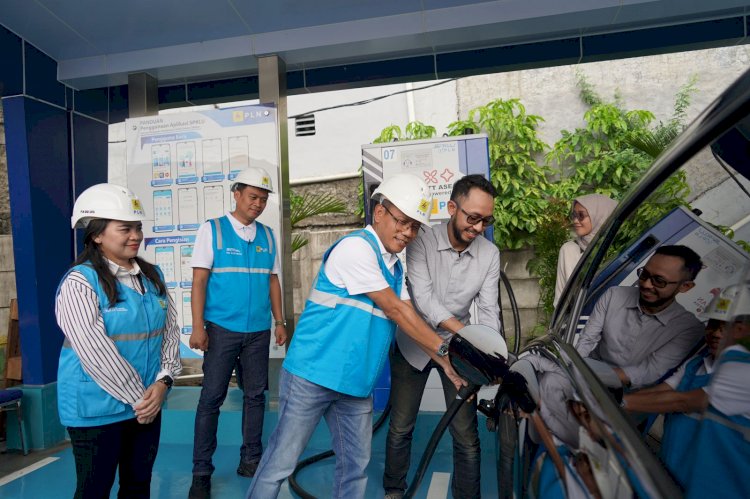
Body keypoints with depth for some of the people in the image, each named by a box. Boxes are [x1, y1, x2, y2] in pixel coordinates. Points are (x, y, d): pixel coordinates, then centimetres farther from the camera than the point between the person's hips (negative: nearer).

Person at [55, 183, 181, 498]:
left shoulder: (152, 277, 5)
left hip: (147, 406, 6)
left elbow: (170, 330, 4)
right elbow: (97, 355, -21)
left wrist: (163, 381, -10)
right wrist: (139, 399, -16)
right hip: (96, 412, -5)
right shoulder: (79, 283, -15)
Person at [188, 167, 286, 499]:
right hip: (222, 329, -4)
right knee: (211, 399, 2)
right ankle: (201, 472, 16)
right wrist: (198, 327, -11)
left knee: (255, 396, 11)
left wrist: (279, 322, 9)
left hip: (259, 331, 4)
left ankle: (251, 460, 26)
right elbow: (199, 280, -6)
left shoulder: (267, 235, 9)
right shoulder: (212, 229, -2)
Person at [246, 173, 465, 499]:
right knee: (281, 463, 2)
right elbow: (395, 311, -15)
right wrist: (443, 348, -10)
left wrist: (445, 363, -1)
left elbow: (408, 317, 7)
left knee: (355, 466, 15)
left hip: (356, 384, 8)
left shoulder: (394, 267, 13)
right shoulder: (357, 247, -13)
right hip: (312, 375, -8)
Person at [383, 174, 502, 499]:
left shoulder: (489, 254, -10)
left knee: (466, 435, 5)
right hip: (413, 345, -1)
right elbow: (422, 297, -29)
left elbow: (488, 310, -10)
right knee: (400, 427, 13)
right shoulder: (421, 241, -20)